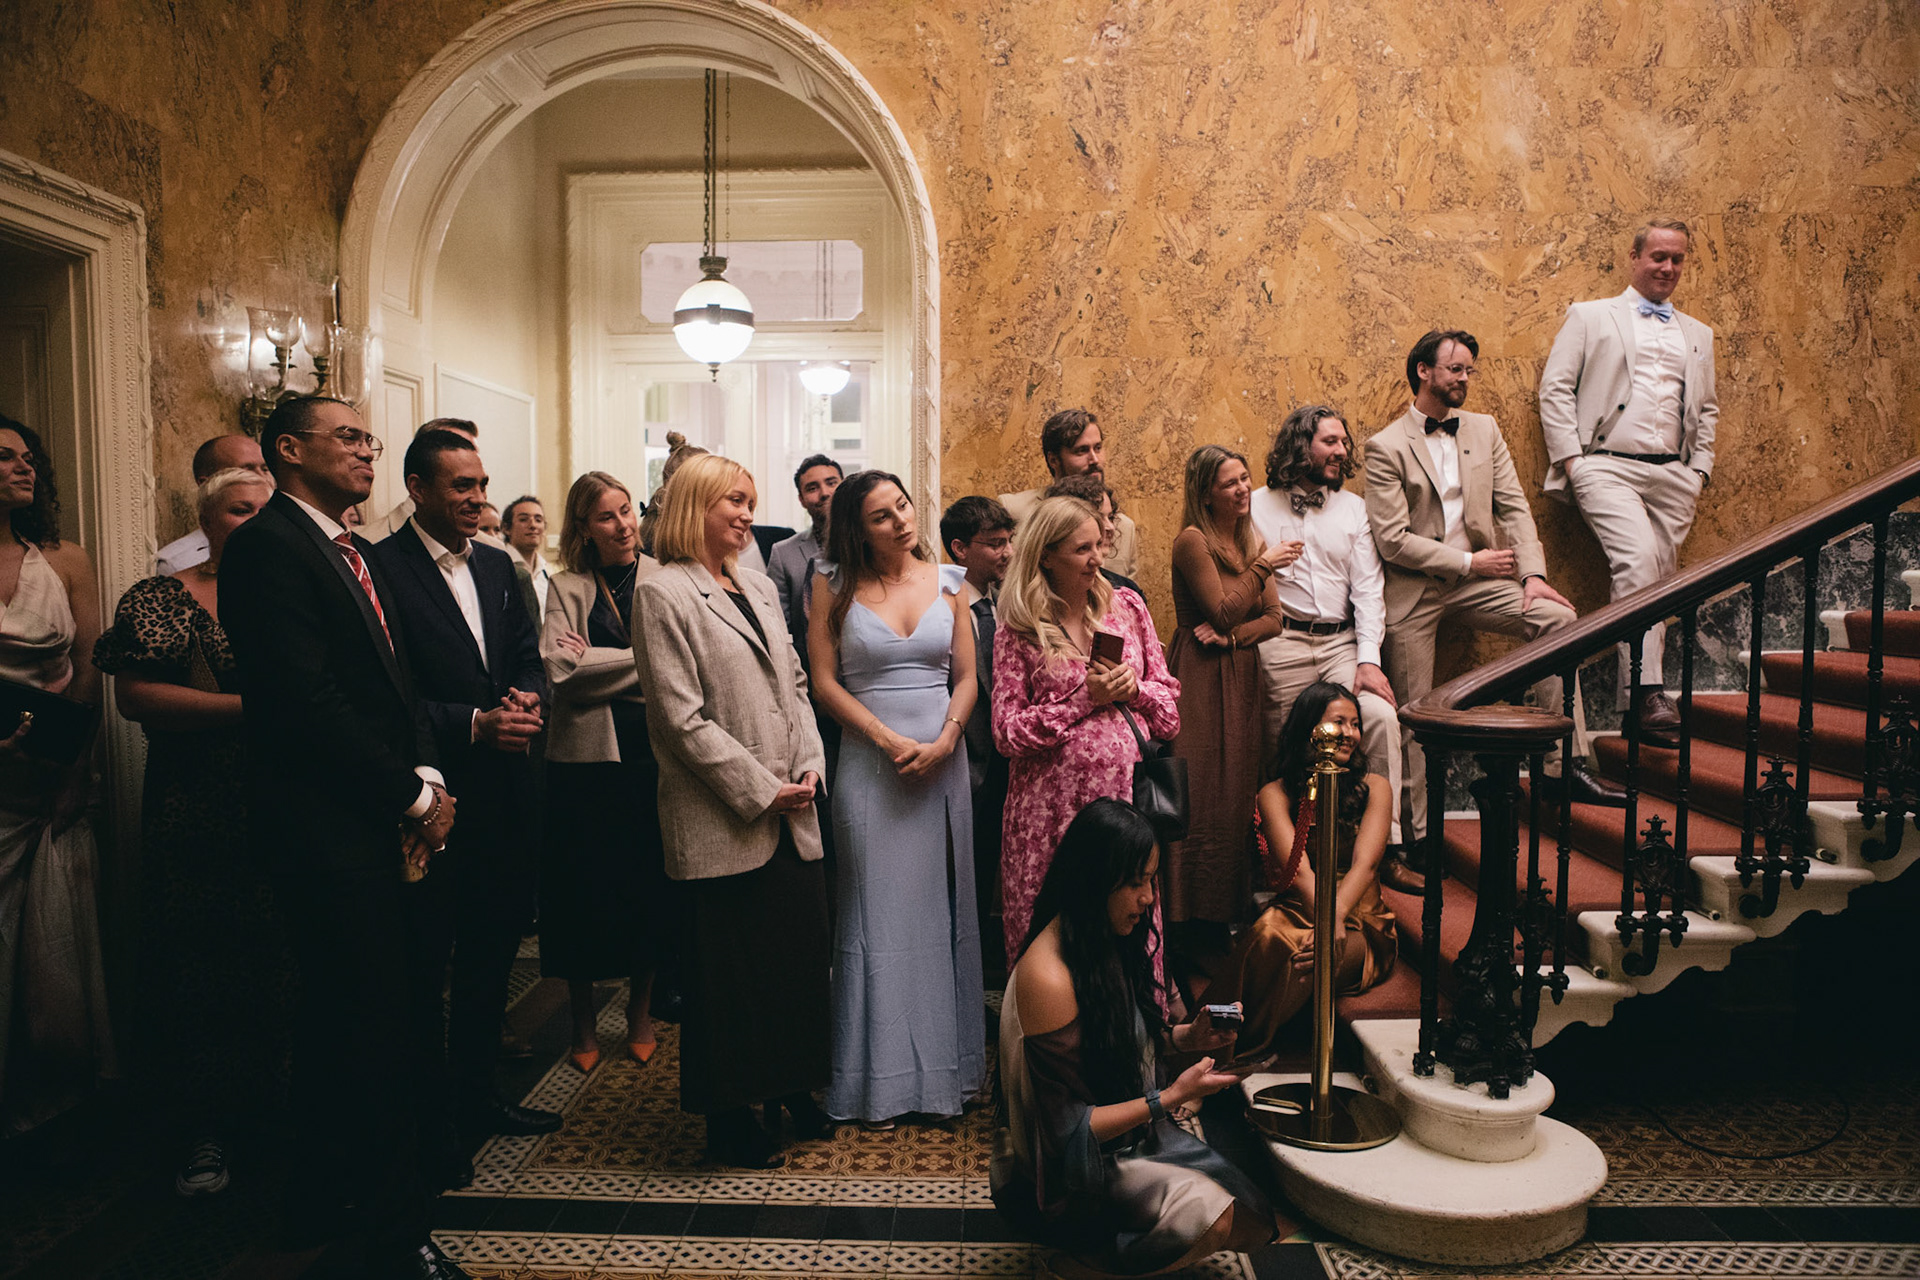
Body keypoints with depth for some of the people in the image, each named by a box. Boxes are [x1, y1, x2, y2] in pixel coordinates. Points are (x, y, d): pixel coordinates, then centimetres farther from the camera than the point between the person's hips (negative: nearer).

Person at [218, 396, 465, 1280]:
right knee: (378, 1031, -3)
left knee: (338, 1022, 19)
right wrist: (414, 797, -14)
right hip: (327, 830, -9)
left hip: (378, 821, 9)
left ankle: (322, 1207, 34)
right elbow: (309, 701, -19)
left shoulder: (359, 554, 16)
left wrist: (425, 775, -1)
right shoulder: (268, 546, -12)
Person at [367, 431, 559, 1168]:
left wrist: (527, 698, -8)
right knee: (426, 966, 5)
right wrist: (473, 724, -21)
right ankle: (430, 1121, 19)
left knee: (492, 950, 17)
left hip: (502, 794, 7)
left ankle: (477, 1093, 33)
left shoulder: (497, 568, 12)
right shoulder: (381, 569, -10)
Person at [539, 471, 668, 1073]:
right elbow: (559, 667, -11)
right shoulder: (567, 587, 3)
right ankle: (583, 1022, 27)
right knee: (584, 888, 7)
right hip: (587, 755, 0)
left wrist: (599, 662, -12)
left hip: (652, 753, 0)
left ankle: (640, 1013, 29)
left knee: (651, 883, 8)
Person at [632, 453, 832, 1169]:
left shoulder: (759, 588, 15)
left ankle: (790, 1089, 32)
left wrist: (810, 761, 2)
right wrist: (758, 788, -14)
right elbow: (682, 719, -15)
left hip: (790, 814, 7)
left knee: (802, 946, 12)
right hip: (722, 824, -7)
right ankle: (728, 1118, 21)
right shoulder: (663, 595, -8)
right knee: (728, 968, 4)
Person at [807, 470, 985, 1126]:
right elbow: (825, 681, -4)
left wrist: (944, 741, -10)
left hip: (944, 763, 3)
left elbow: (966, 678, 6)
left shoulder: (946, 581, 6)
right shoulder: (837, 585, 0)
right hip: (871, 766, -2)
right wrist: (891, 741, -12)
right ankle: (880, 1077, 15)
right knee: (878, 916, 2)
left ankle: (947, 1060, 25)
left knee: (942, 910, 11)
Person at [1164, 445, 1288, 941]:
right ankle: (1194, 918, 3)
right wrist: (1264, 566, -11)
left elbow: (1273, 619, 7)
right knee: (1200, 795, -6)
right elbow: (1224, 611, -14)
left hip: (1241, 676, 7)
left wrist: (1232, 636, -11)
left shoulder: (1251, 541, 12)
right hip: (1200, 677, -7)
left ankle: (1231, 905, 19)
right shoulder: (1193, 540, -10)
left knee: (1237, 790, 8)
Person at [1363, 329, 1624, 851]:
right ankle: (1417, 832, 12)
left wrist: (1533, 573, -10)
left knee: (1557, 617, -20)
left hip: (1475, 580, 4)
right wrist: (1468, 561, -12)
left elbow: (1514, 508, 5)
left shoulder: (1484, 430, 10)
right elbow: (1393, 540, -13)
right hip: (1413, 590, -4)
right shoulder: (1387, 447, -7)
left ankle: (1565, 764, -14)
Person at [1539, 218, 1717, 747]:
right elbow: (1555, 388, 2)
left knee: (1659, 580, 0)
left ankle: (1638, 698, 4)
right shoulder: (1589, 316, 11)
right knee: (1638, 561, -25)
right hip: (1608, 467, -5)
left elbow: (1707, 408, 28)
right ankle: (1648, 689, -23)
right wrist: (1570, 458, -8)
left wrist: (1700, 468, 13)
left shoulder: (1698, 335, 25)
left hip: (1673, 475, 5)